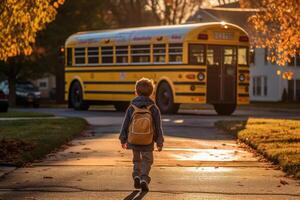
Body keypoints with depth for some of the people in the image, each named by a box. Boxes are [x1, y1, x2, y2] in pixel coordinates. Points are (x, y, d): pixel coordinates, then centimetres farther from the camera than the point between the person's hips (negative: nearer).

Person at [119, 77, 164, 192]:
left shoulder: (131, 108, -6)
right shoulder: (154, 108, -8)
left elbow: (125, 125, -1)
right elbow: (158, 127, -5)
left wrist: (123, 140, 10)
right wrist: (160, 142, 4)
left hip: (134, 140, 1)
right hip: (148, 142, -1)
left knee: (137, 160, 22)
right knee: (147, 161, 11)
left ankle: (136, 175, 5)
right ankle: (144, 179, -6)